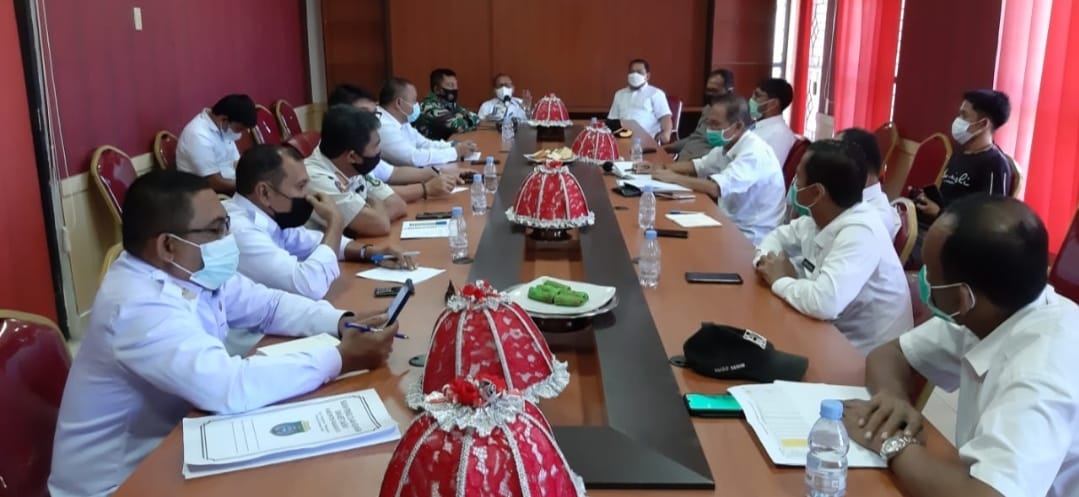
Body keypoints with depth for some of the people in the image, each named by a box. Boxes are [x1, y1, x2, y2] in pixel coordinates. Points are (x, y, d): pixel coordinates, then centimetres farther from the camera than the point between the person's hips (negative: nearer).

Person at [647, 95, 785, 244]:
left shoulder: (754, 153, -24)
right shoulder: (728, 145, 4)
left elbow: (715, 188, -34)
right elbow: (698, 166, 18)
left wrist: (674, 178, -22)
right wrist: (660, 169, 2)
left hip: (750, 237, -8)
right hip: (733, 224, 8)